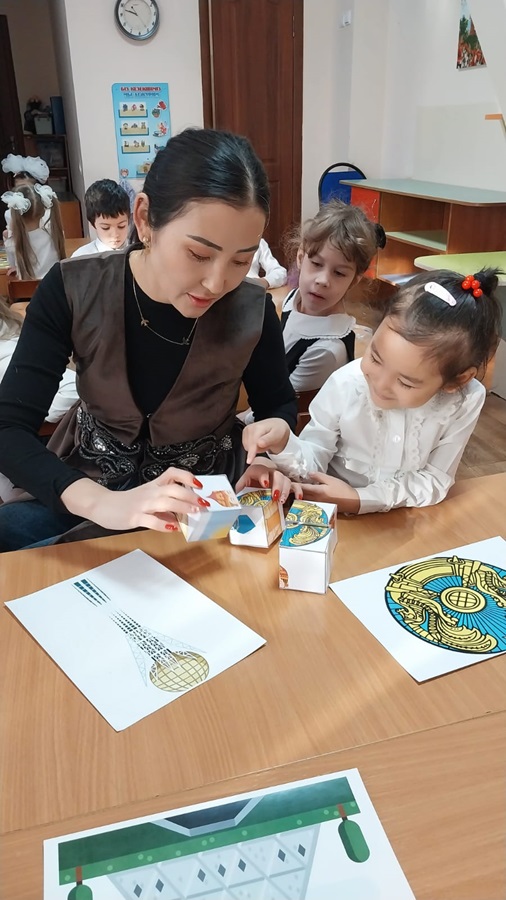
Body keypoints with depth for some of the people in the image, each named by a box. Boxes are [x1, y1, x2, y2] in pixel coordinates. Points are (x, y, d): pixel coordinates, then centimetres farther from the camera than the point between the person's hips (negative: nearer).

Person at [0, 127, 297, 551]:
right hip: (87, 487, -1)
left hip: (202, 497, 2)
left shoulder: (252, 312, -17)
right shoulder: (74, 291, -18)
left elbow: (280, 404, 3)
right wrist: (100, 503, -42)